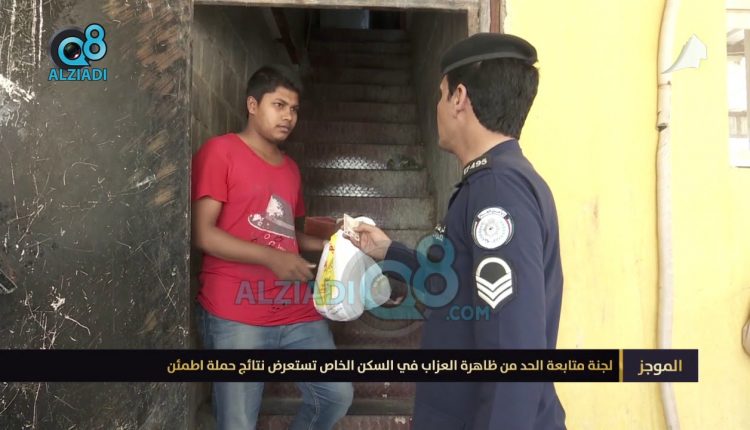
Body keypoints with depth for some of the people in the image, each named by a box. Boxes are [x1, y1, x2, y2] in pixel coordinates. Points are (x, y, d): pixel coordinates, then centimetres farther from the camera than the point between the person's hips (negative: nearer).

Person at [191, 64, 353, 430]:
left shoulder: (290, 168, 17)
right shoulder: (220, 151, -4)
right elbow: (202, 233, -11)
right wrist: (272, 258, -18)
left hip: (297, 313, 7)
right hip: (236, 316, -6)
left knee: (337, 396, 8)